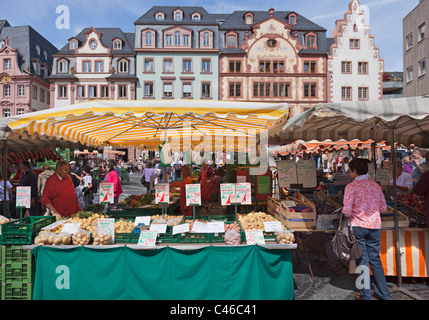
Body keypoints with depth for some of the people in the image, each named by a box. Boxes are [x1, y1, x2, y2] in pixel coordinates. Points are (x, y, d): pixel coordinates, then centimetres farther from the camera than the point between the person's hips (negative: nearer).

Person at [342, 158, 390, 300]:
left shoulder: (351, 186, -13)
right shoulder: (376, 185, 4)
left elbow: (346, 211, -17)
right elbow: (383, 208, 8)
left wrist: (348, 214, 5)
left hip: (358, 226, -5)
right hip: (375, 226, 5)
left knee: (362, 260, 6)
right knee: (375, 259, 17)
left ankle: (365, 295, 17)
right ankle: (383, 293, 28)